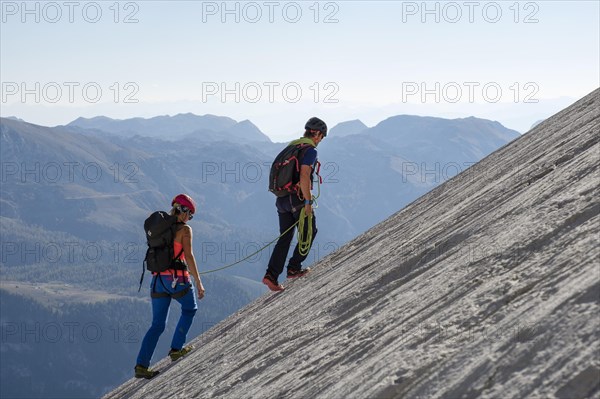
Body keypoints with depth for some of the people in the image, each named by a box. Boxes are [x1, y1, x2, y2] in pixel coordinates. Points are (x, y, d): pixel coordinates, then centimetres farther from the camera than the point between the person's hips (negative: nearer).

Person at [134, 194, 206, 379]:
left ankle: (141, 365, -2)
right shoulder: (185, 229, -6)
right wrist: (198, 282, -9)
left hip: (157, 279, 6)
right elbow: (188, 256, -12)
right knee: (190, 309, 24)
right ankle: (176, 349, 20)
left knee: (157, 324, 9)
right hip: (177, 279, -5)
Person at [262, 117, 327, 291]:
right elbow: (304, 177, -24)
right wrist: (308, 202, -21)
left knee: (285, 237, 10)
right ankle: (294, 268, 14)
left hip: (282, 198, 8)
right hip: (298, 198, -8)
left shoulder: (291, 146, 15)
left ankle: (271, 275, 0)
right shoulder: (310, 151, -12)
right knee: (309, 231, 13)